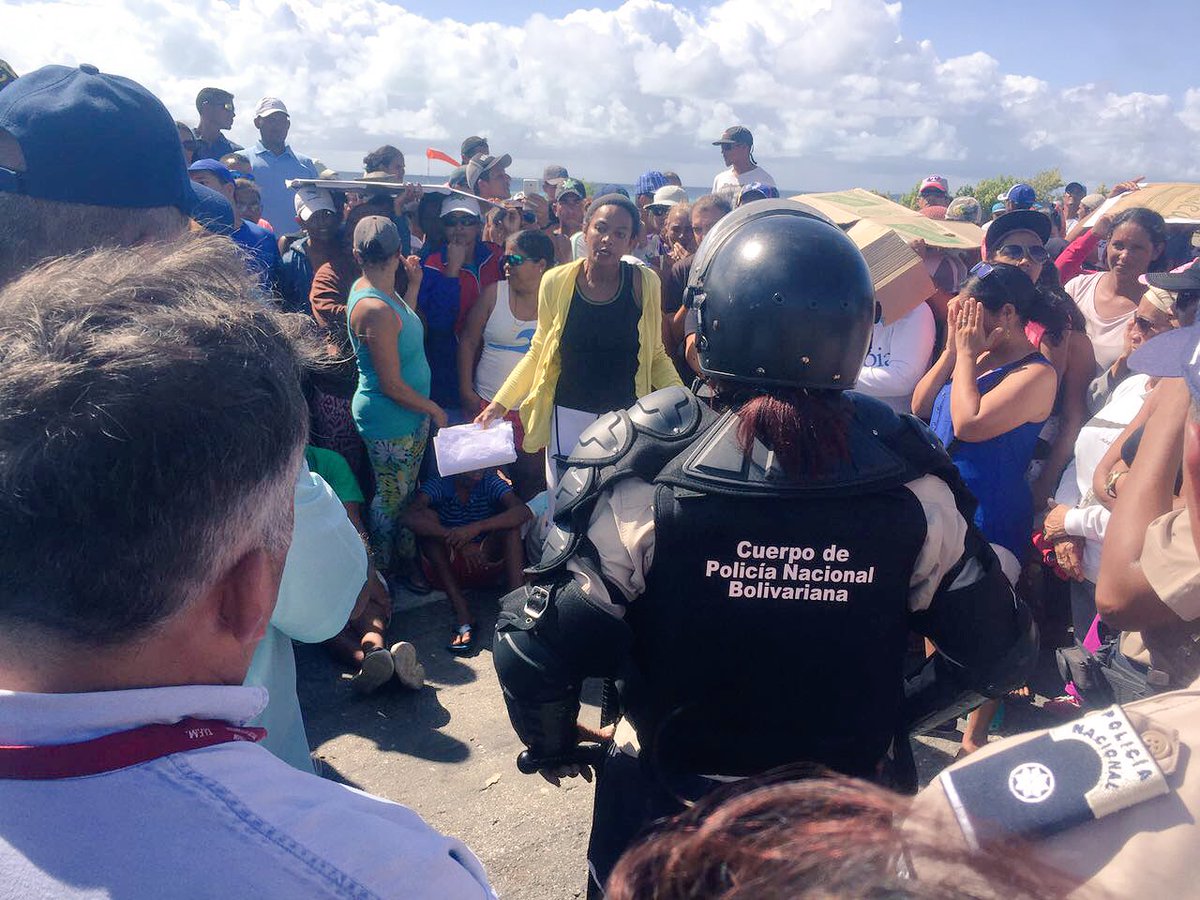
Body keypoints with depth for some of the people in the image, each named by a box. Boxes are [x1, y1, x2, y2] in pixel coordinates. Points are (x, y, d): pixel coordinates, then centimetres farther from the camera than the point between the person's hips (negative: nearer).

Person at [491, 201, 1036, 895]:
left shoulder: (642, 472, -26)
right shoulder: (915, 486, -16)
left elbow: (538, 647, -25)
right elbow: (1000, 650, -6)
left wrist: (552, 743, -4)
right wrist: (891, 721, 10)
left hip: (664, 808, -2)